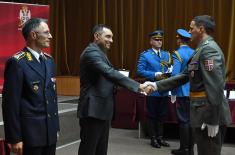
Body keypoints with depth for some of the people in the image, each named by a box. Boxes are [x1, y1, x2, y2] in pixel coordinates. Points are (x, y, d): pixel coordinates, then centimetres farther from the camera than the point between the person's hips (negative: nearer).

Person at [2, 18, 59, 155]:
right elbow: (11, 103, -14)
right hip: (30, 133, -7)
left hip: (50, 131, 7)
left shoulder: (49, 60, 11)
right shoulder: (17, 63, -12)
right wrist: (15, 138, -14)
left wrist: (55, 126, 15)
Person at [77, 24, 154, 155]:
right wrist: (138, 86, -34)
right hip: (93, 109, -10)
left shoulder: (100, 53, 18)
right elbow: (110, 73, -29)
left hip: (102, 108, 10)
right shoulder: (91, 52, -16)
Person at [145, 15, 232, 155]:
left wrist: (213, 120, -24)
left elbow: (215, 86, -24)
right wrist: (157, 85, 12)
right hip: (204, 111, 10)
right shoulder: (203, 49, 16)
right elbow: (185, 76, 16)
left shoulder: (209, 49, -17)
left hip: (210, 113, -10)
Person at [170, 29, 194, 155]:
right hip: (194, 92, 6)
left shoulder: (177, 54, -11)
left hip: (182, 92, -6)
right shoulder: (194, 53, 7)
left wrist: (173, 93, -9)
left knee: (183, 120, -1)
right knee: (191, 119, 11)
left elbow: (175, 75, -16)